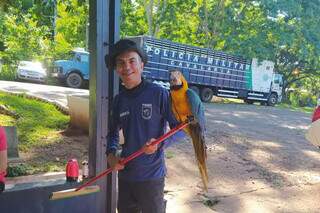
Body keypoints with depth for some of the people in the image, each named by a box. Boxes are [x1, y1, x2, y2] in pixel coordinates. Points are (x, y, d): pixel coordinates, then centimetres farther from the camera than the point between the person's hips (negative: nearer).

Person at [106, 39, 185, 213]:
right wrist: (111, 154, -2)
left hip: (151, 175, -5)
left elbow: (181, 128, -10)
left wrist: (161, 143, -26)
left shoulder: (159, 94, -13)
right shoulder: (119, 100, 3)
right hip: (125, 174, 6)